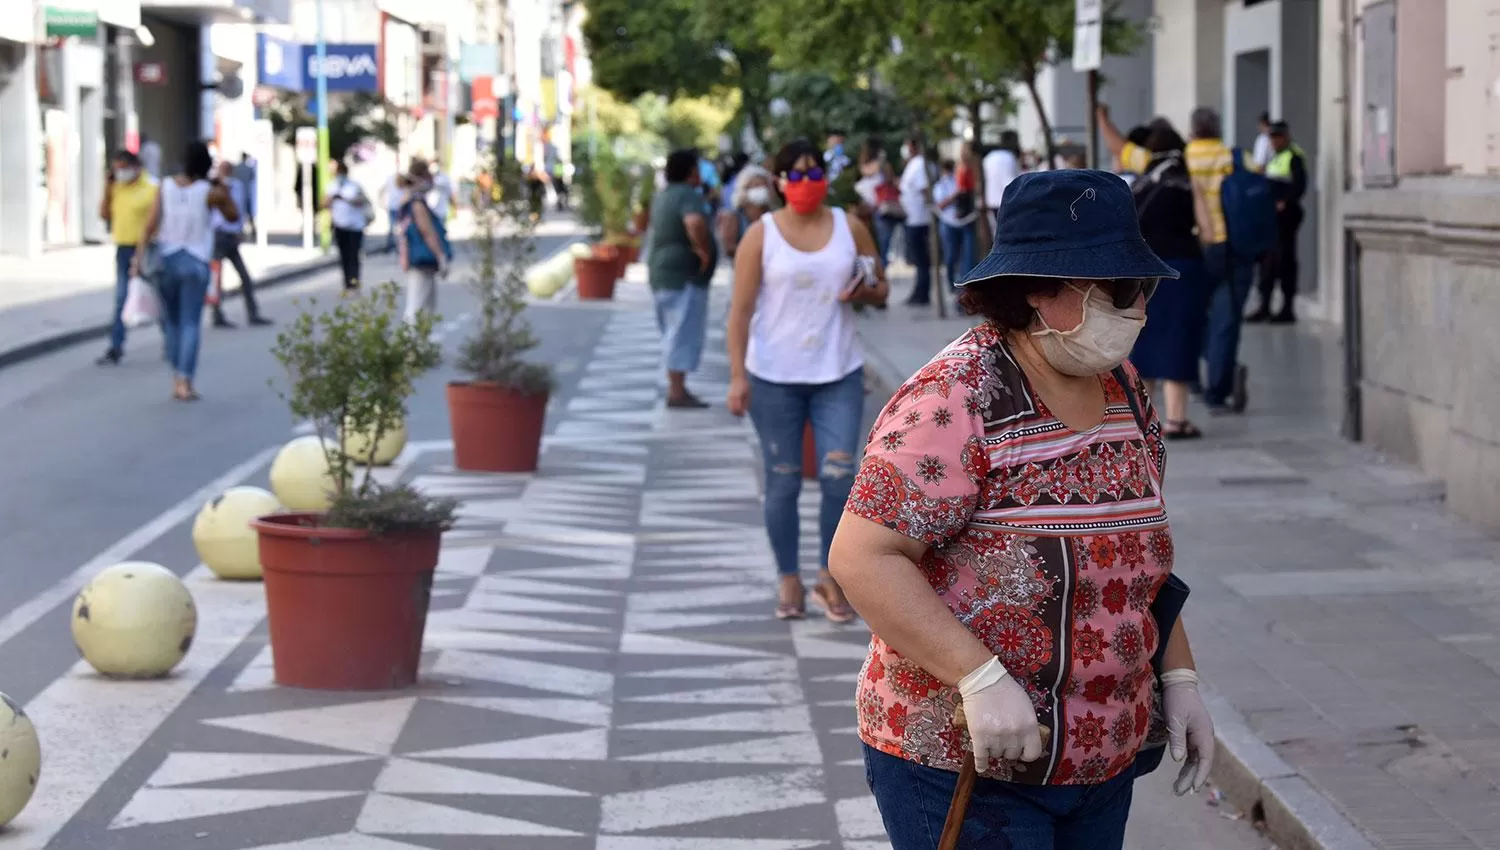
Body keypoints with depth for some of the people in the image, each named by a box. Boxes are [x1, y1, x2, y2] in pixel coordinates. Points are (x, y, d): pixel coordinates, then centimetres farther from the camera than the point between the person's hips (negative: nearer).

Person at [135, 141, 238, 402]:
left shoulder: (166, 187, -3)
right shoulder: (211, 192, -9)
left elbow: (152, 223, -8)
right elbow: (233, 216, 7)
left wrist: (140, 256, -7)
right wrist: (222, 185, 7)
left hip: (166, 259, 3)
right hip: (196, 262, -3)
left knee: (172, 321, 15)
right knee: (190, 324, -2)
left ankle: (177, 379, 16)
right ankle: (185, 382, -11)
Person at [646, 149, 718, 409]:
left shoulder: (662, 196, 15)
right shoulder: (689, 196, -16)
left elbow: (653, 230, 32)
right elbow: (695, 222, -36)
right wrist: (704, 251, -24)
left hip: (662, 273, 10)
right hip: (684, 275, -10)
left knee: (675, 333, 16)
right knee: (683, 333, -7)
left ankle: (675, 388, 21)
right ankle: (677, 392, -7)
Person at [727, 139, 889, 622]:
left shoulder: (850, 228, 5)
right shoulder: (761, 235, -3)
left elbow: (881, 290, 14)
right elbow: (741, 310, -4)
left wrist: (863, 291, -10)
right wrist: (737, 375, -11)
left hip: (839, 374, 2)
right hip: (774, 377, -1)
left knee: (839, 477, -7)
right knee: (783, 483, 5)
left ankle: (830, 578, 9)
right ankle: (789, 581, 17)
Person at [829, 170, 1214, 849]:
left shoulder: (1123, 391, 8)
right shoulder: (955, 400, -18)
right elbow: (863, 557, -22)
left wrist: (1177, 678, 11)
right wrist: (980, 678, -27)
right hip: (963, 767, -7)